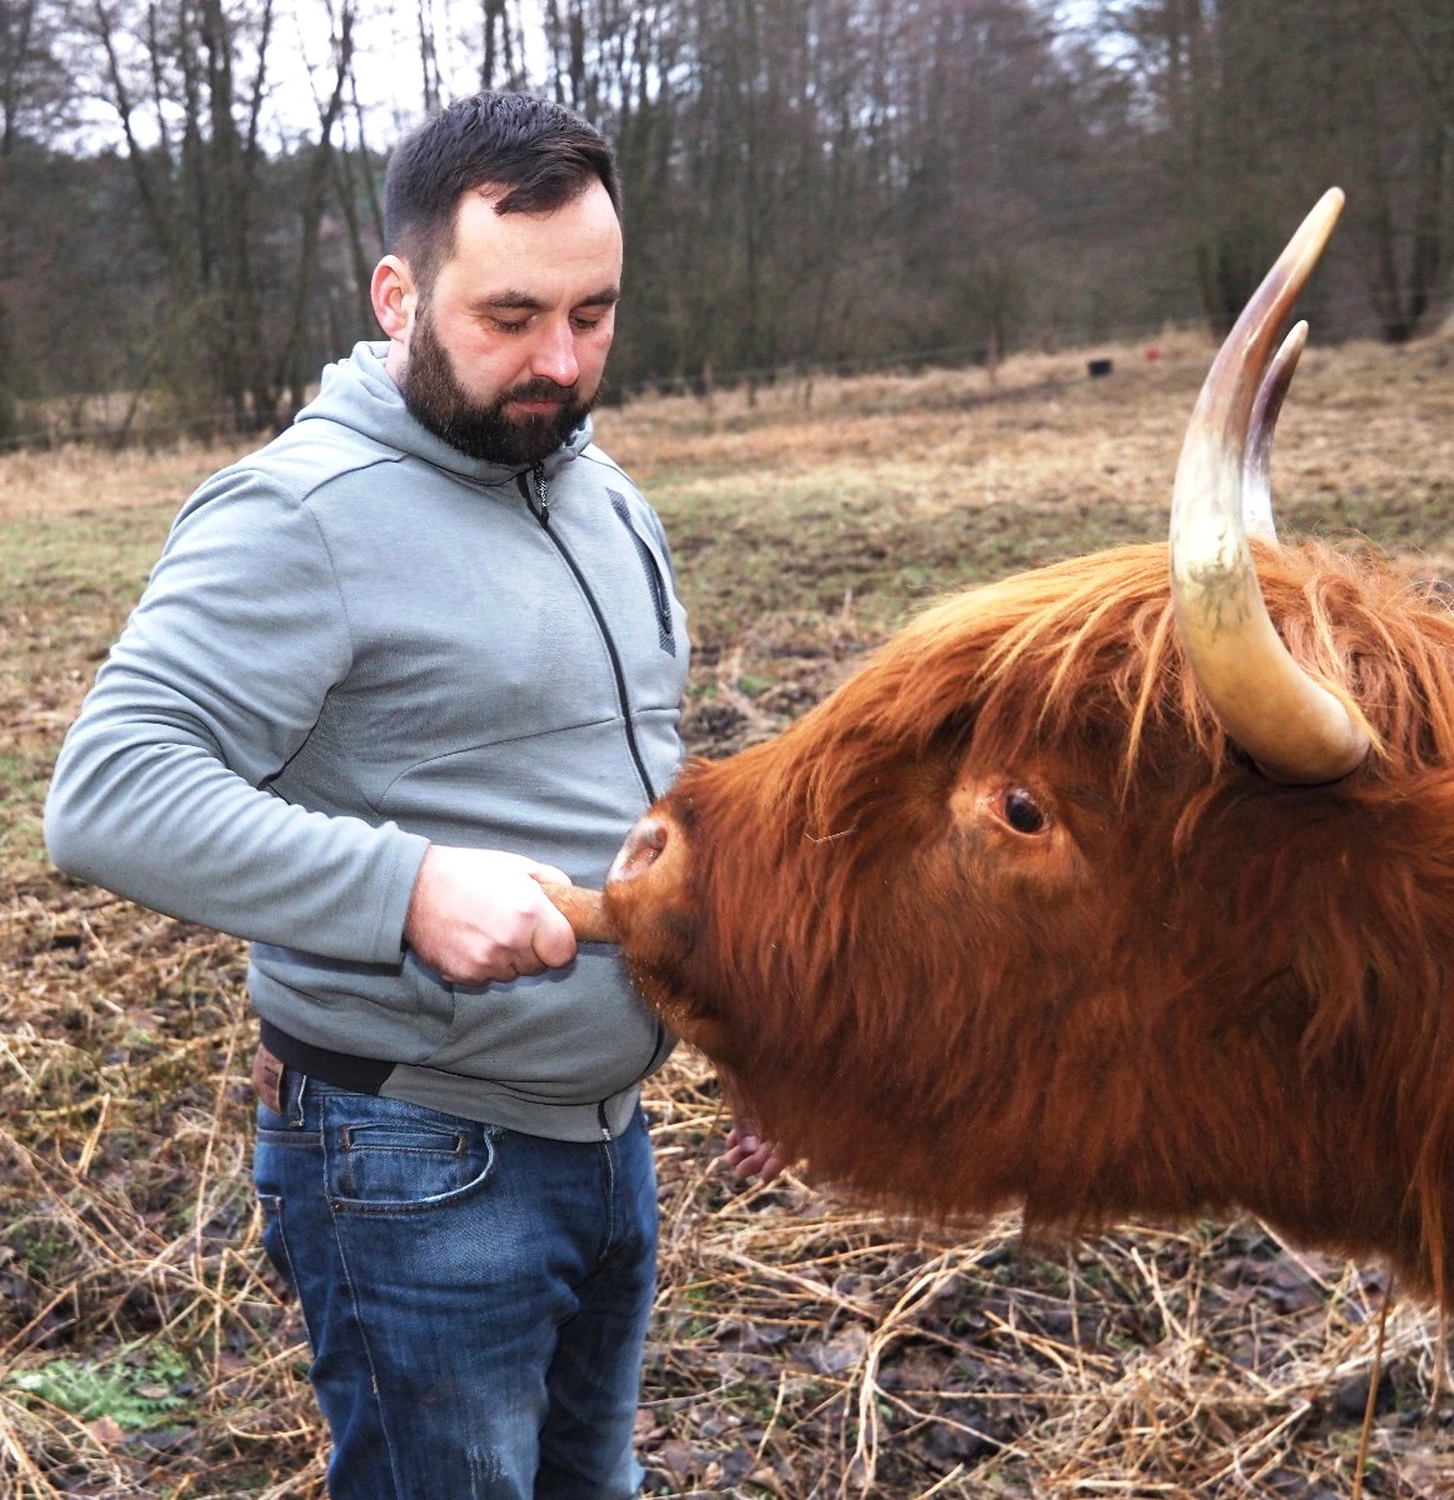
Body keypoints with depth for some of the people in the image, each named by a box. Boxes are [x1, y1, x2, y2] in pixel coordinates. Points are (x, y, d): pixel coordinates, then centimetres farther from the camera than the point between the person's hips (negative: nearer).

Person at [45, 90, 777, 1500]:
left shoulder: (609, 502, 9)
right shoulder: (304, 513, -17)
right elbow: (107, 794, -26)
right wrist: (409, 885, -36)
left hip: (613, 1132, 8)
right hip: (419, 1170, -8)